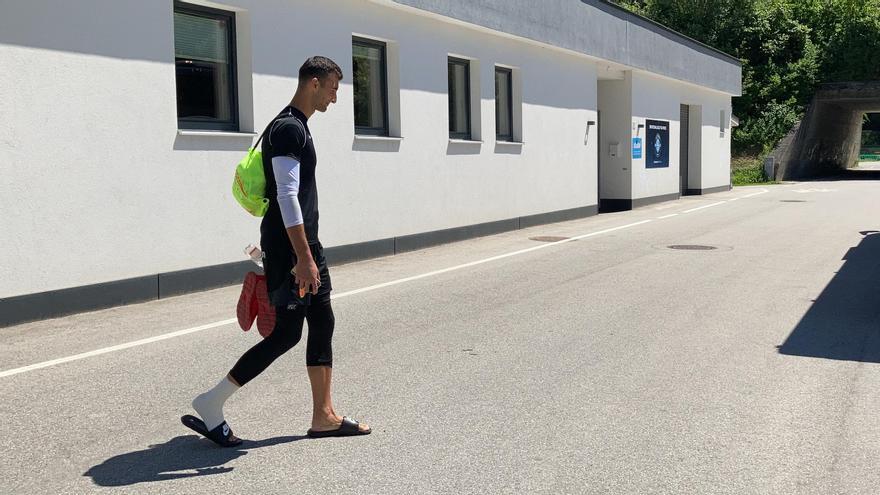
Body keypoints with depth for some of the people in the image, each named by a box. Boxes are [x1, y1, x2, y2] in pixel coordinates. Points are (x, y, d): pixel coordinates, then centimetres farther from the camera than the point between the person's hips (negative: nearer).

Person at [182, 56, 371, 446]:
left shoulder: (296, 127, 17)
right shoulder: (288, 128, -16)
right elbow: (287, 197, -23)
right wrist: (304, 258, -25)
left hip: (304, 242, 10)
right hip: (289, 247, -10)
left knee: (322, 324, 10)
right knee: (286, 334, -5)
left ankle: (323, 416, 18)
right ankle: (209, 407, 4)